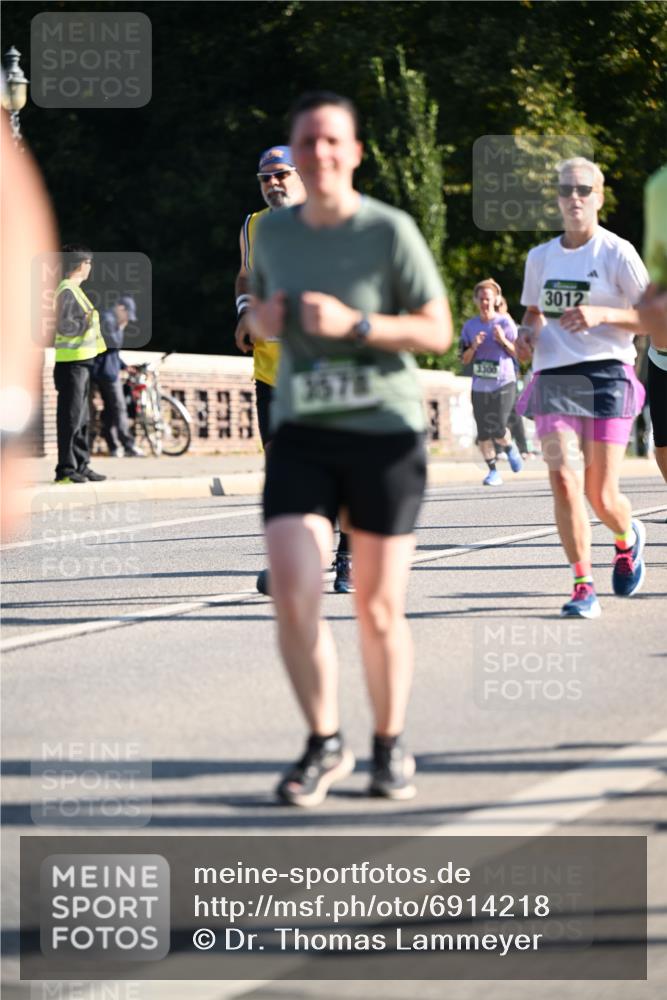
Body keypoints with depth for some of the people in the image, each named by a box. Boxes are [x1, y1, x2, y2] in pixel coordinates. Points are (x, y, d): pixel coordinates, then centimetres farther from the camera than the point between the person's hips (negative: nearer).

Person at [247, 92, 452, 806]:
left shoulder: (390, 231, -9)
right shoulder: (274, 231, 4)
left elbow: (438, 331, -7)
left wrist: (354, 324, -21)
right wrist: (264, 319, -4)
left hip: (385, 432, -3)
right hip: (302, 433, 3)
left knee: (379, 610, 4)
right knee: (292, 595, -13)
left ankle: (390, 748, 24)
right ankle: (324, 746, 4)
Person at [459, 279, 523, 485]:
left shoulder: (505, 323, -3)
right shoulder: (470, 326, 6)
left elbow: (519, 354, -2)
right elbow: (464, 359, 9)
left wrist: (504, 340, -18)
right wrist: (474, 346, -10)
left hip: (503, 384, -3)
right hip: (479, 386, 3)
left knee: (498, 431, -12)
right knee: (483, 433, 0)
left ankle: (510, 448, 22)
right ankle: (493, 471, 14)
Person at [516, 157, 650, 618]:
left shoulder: (617, 253, -2)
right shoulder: (541, 257, 12)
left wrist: (600, 314, -18)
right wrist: (528, 333, 5)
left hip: (607, 375, -3)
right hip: (553, 377, 3)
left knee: (602, 497, -2)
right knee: (563, 481, -15)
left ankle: (628, 536, 34)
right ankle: (584, 586, -8)